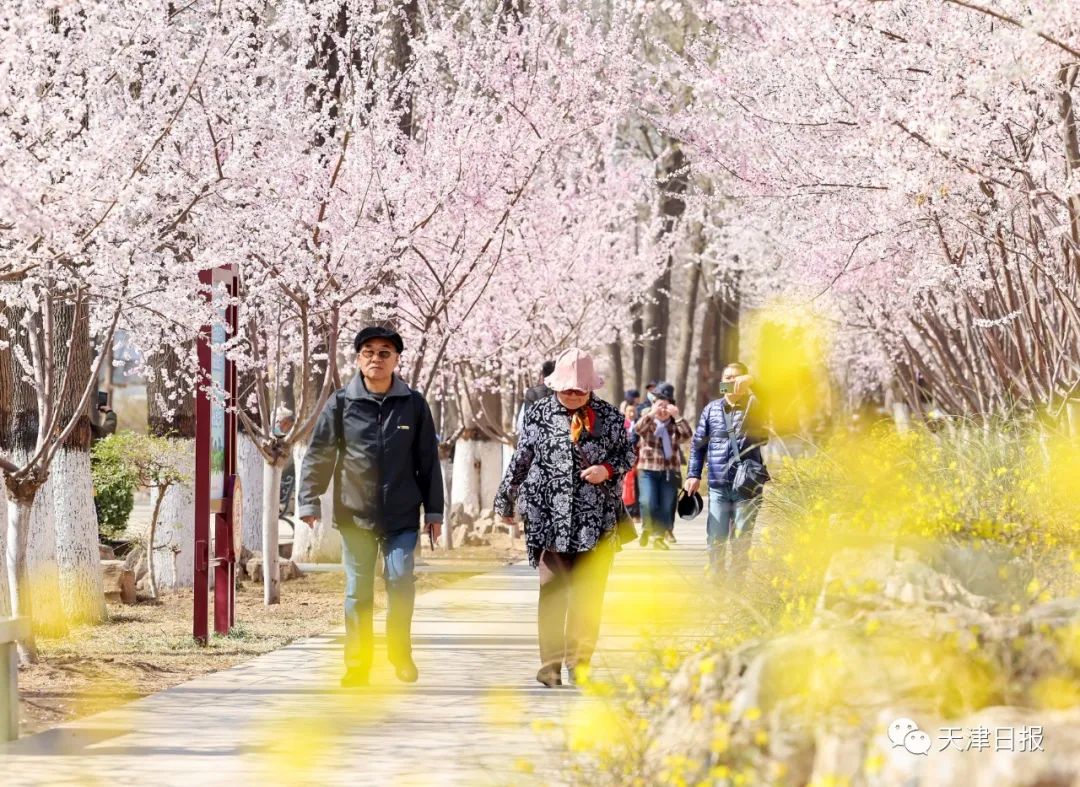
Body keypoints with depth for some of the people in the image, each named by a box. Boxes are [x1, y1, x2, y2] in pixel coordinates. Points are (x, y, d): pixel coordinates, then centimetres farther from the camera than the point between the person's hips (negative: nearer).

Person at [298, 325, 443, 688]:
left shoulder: (413, 404, 2)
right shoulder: (341, 403, -1)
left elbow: (428, 460, 6)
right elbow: (318, 455, 1)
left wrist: (434, 510, 5)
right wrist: (309, 501, -6)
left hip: (402, 515, 0)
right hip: (355, 514, 0)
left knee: (401, 583, -6)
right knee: (358, 591, 4)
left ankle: (400, 653, 13)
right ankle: (357, 663, 11)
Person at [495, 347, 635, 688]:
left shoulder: (609, 416, 4)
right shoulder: (539, 414, 5)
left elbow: (628, 454, 14)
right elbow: (520, 461, 12)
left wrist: (607, 470, -7)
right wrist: (506, 502, 16)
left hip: (596, 521, 0)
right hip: (550, 519, 0)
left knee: (589, 595, 1)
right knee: (552, 593, -2)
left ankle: (579, 662, 9)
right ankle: (550, 664, -1)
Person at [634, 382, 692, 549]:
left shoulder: (675, 424, 8)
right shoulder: (648, 421, 5)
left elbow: (687, 435, -11)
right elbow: (638, 429, -17)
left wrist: (677, 416, -21)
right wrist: (651, 414, -28)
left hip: (670, 470, 2)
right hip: (648, 468, -2)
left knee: (666, 506, 2)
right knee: (648, 503, -15)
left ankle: (659, 536, 14)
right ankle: (647, 528, 12)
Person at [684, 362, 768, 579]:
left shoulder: (754, 406, 3)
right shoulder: (711, 409, 9)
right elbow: (698, 444, 12)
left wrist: (752, 382, -30)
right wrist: (693, 474, 4)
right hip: (718, 485, 1)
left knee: (741, 541, 3)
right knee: (715, 538, 1)